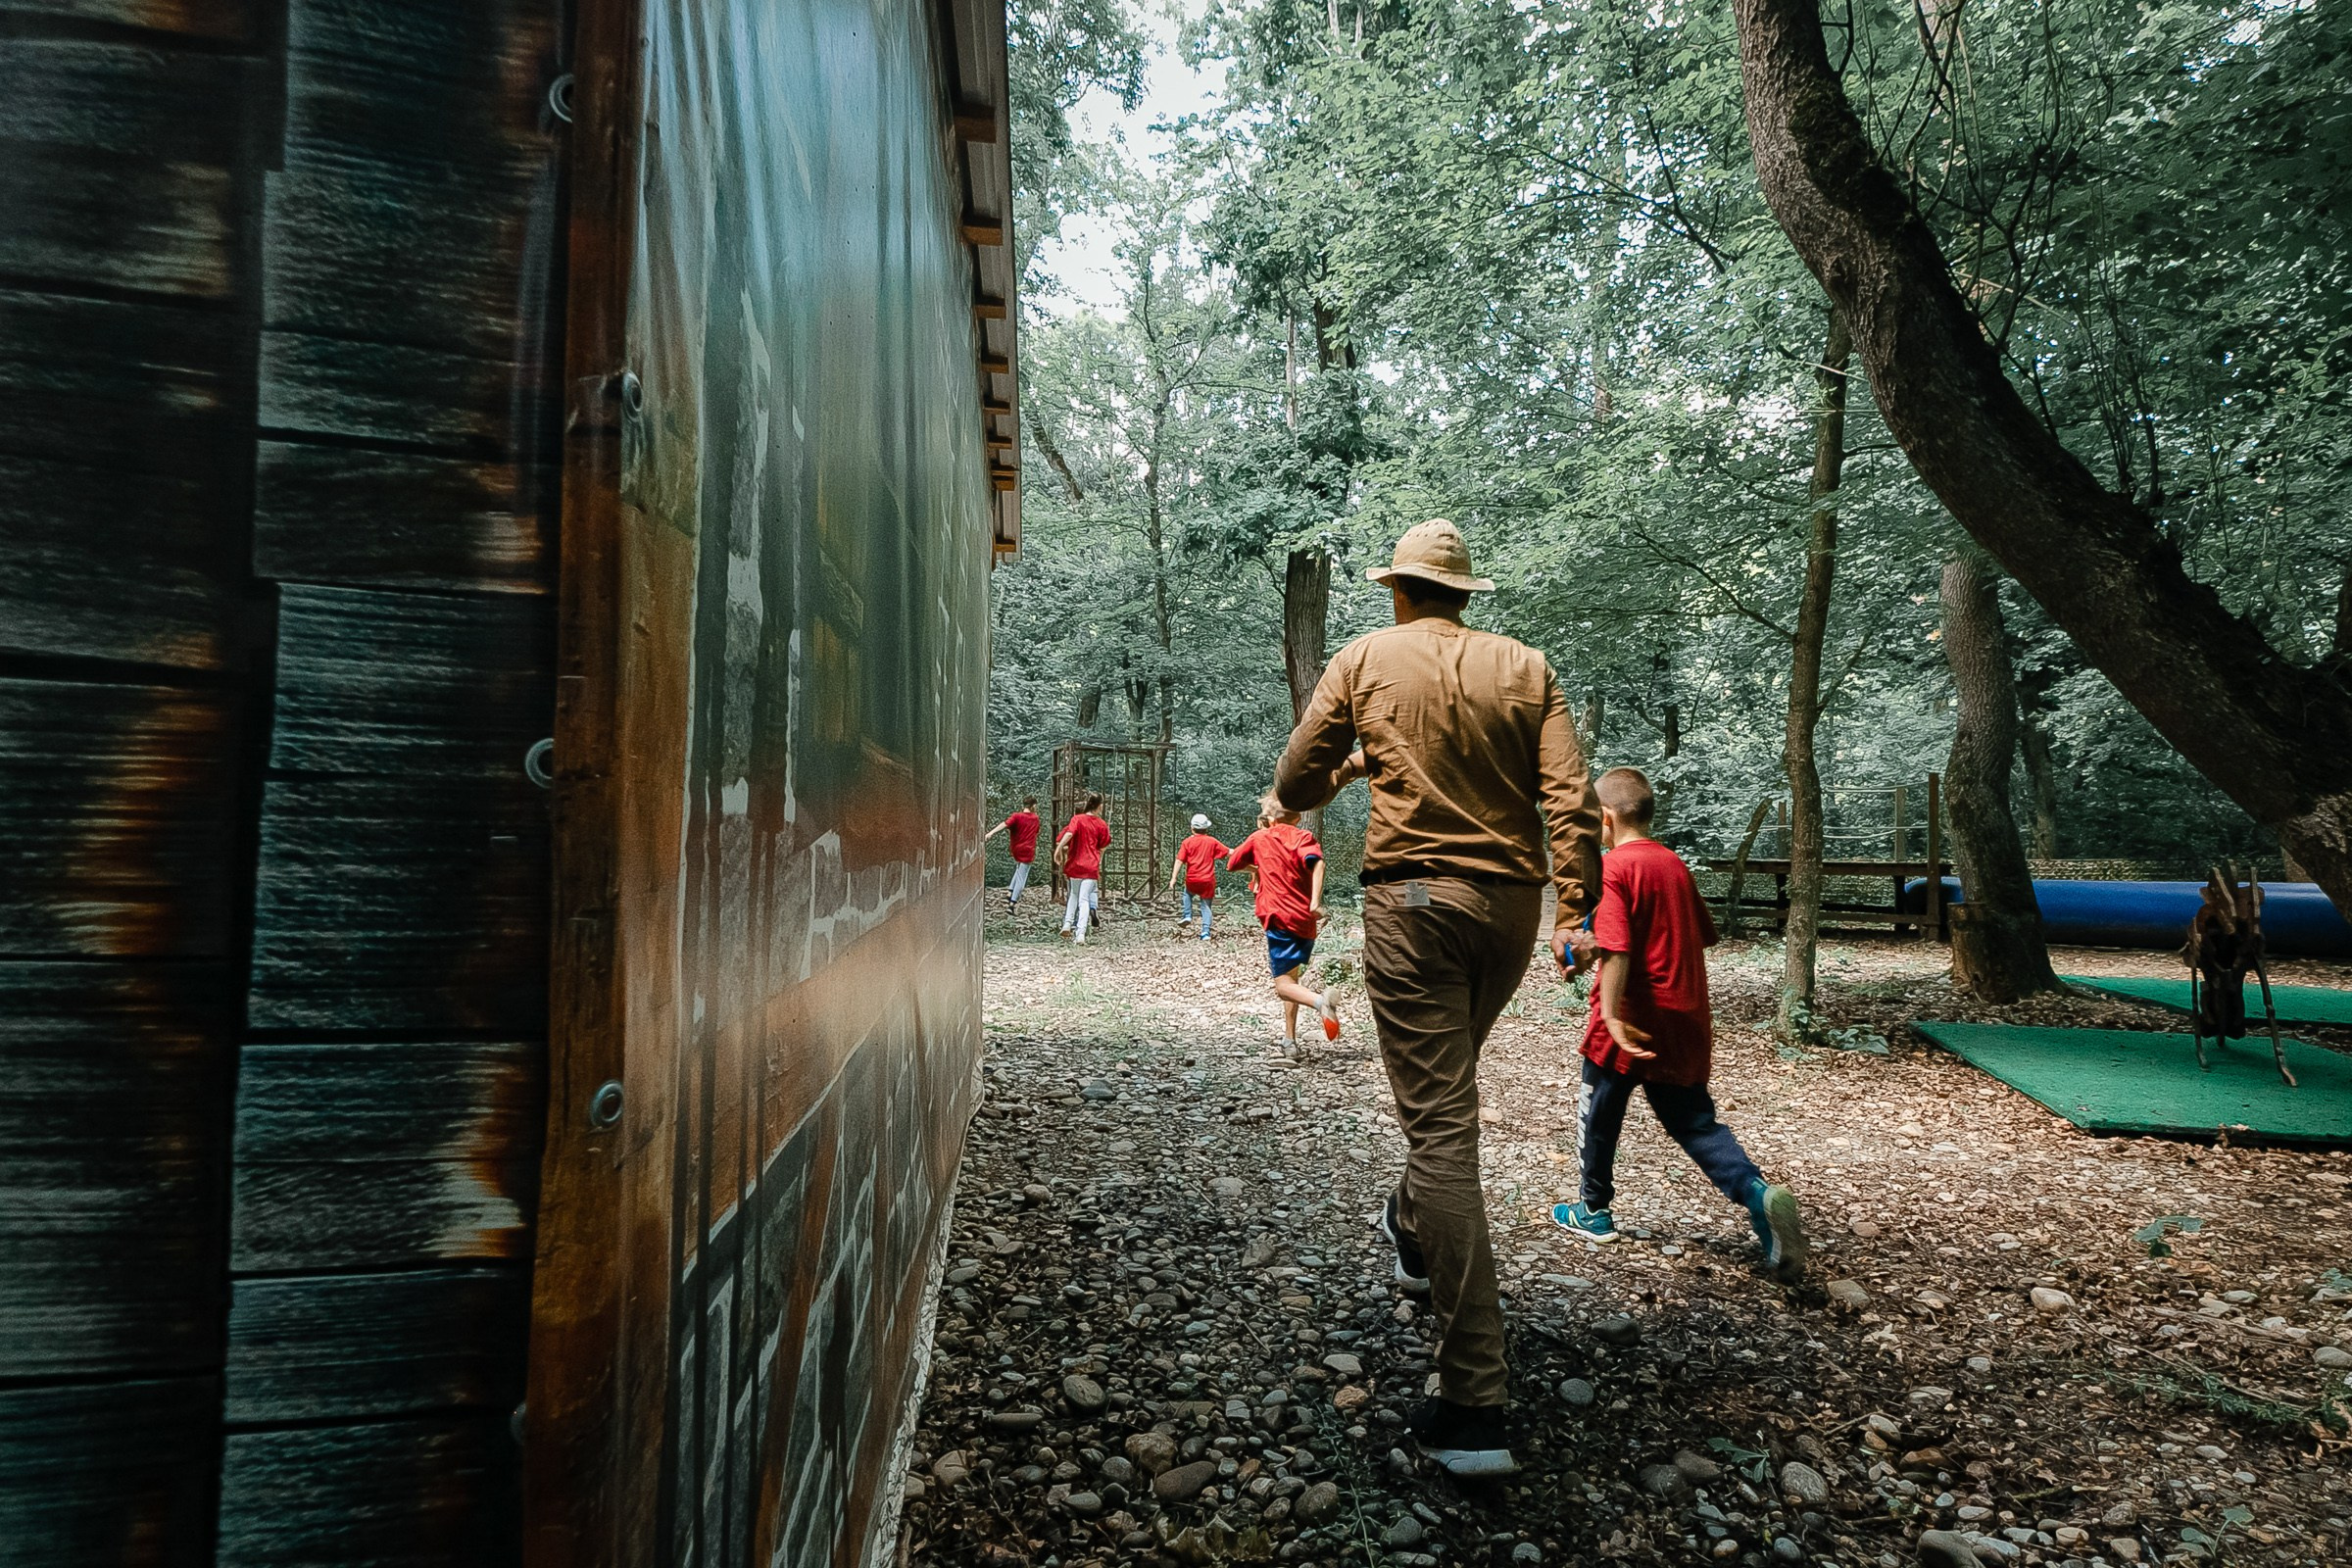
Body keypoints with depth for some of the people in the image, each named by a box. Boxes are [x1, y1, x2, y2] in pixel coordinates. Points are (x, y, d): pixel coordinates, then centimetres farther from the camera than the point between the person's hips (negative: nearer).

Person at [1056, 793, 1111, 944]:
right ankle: (1080, 934, -16)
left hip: (1075, 865, 1)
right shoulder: (1101, 824, 2)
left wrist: (1058, 849, -23)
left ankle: (1067, 924, 12)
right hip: (1091, 867, -1)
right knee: (1084, 900, -4)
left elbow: (1069, 834, -21)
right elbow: (1102, 847, 10)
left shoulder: (1077, 819, -1)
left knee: (1074, 895, 23)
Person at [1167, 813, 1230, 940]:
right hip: (1208, 880, 1)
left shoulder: (1187, 842, -1)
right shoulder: (1212, 841, 3)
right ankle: (1205, 933, -2)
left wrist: (1174, 878, -7)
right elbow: (1228, 851, 8)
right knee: (1206, 907, 7)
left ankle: (1187, 916, 15)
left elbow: (1179, 861, -6)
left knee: (1187, 893, 31)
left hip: (1192, 879, -1)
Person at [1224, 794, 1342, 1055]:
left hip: (1279, 918, -3)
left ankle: (1320, 1000, -38)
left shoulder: (1259, 838, 11)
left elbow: (1231, 865, 23)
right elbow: (1316, 861, -14)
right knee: (1292, 977, 19)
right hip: (1306, 921, 3)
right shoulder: (1304, 837, 8)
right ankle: (1289, 1041, 16)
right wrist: (1315, 902, -22)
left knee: (1284, 985, -7)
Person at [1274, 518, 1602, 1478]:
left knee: (1440, 1126, -6)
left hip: (1413, 900, -4)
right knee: (1448, 1085, 28)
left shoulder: (1365, 660, 3)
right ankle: (1413, 1232, 51)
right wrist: (1575, 913, -3)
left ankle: (1475, 1406, -7)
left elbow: (1294, 790, 6)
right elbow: (1571, 802, -3)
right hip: (1510, 904, 4)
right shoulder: (1524, 667, 8)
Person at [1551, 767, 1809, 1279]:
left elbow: (1617, 949, -24)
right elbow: (1704, 934, 19)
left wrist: (1610, 1016, -25)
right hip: (1686, 1021, 6)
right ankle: (1756, 1192, -12)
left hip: (1634, 1021, -6)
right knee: (1694, 1120, 11)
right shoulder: (1675, 863, 9)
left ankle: (1593, 1210, 28)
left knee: (1599, 1111, 14)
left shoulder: (1613, 867, -14)